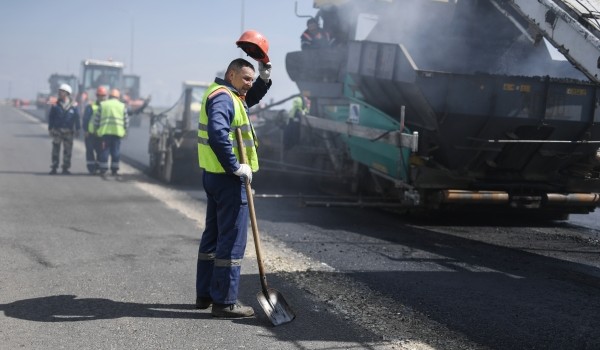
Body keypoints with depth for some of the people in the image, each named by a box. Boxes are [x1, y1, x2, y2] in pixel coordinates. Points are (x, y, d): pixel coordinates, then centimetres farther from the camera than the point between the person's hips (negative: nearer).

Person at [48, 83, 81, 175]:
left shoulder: (73, 106, 1)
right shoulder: (55, 105, 2)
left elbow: (76, 118, 4)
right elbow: (50, 117, 6)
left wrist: (77, 130, 2)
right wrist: (50, 128, 1)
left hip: (68, 132, 0)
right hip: (57, 130, 0)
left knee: (67, 150, 4)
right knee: (55, 150, 1)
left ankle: (65, 168, 13)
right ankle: (54, 168, 6)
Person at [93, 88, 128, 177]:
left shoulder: (103, 104, 9)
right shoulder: (122, 106, 9)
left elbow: (97, 119, 8)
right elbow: (126, 120, 9)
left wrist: (96, 129, 18)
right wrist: (125, 130, 18)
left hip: (105, 131, 0)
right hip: (117, 131, 0)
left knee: (104, 150, 2)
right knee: (116, 151, 6)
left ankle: (103, 170, 0)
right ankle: (114, 170, 7)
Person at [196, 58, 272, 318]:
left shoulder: (229, 95, 17)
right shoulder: (222, 97, -16)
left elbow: (251, 98, 35)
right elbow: (218, 134, -30)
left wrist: (265, 79, 18)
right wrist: (236, 167, -26)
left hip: (215, 176, 11)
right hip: (228, 179, -11)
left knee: (213, 235, 17)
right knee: (232, 240, -5)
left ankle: (205, 294, 26)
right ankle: (225, 301, -1)